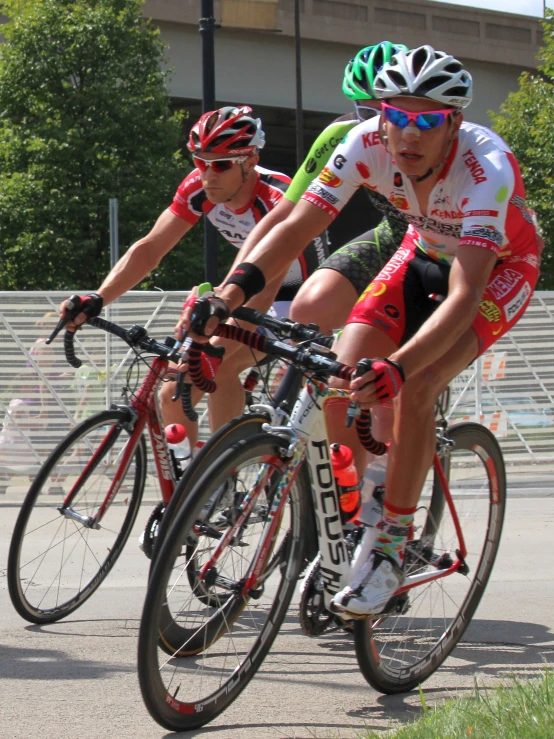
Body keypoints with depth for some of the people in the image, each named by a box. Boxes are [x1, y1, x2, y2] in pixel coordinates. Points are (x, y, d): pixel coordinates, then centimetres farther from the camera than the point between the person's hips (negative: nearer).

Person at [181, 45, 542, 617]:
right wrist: (227, 295, -46)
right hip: (425, 252, 5)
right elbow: (297, 225, -30)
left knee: (413, 389, -27)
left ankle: (391, 549, -12)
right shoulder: (368, 145, -26)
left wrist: (396, 367, -62)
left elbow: (464, 296, -48)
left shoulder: (486, 169, -39)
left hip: (499, 269, -5)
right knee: (341, 375, -15)